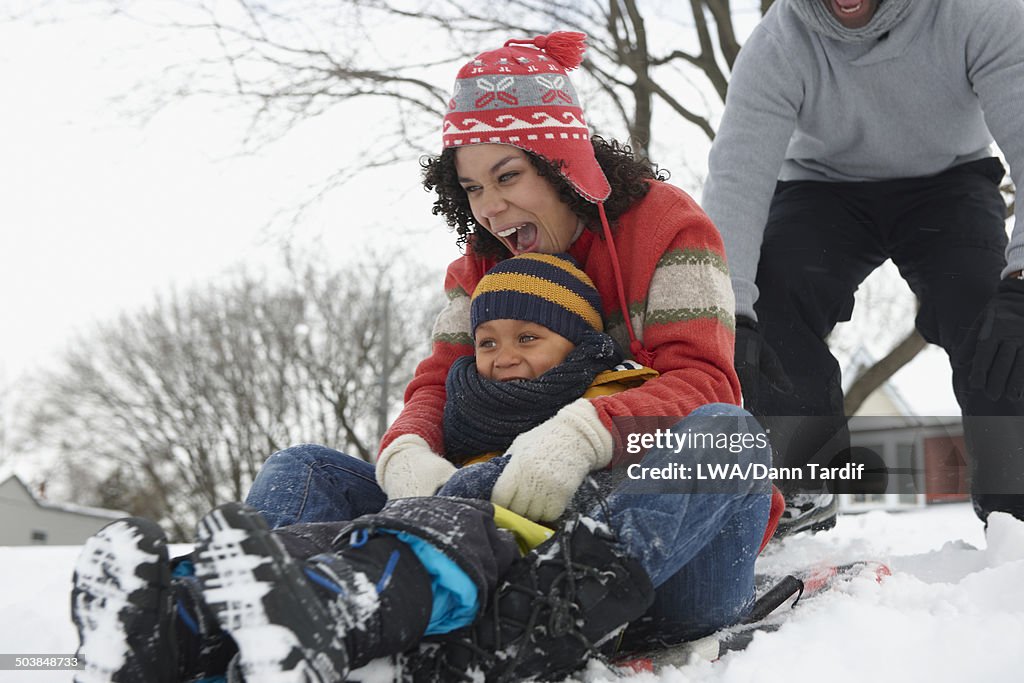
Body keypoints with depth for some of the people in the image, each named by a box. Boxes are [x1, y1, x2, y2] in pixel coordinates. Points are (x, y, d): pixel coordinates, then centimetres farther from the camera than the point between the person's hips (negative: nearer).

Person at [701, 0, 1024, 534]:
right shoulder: (776, 46, -26)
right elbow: (736, 179, -33)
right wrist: (729, 315, -48)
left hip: (948, 177, -1)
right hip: (825, 185, 1)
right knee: (769, 293, -27)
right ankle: (800, 487, -10)